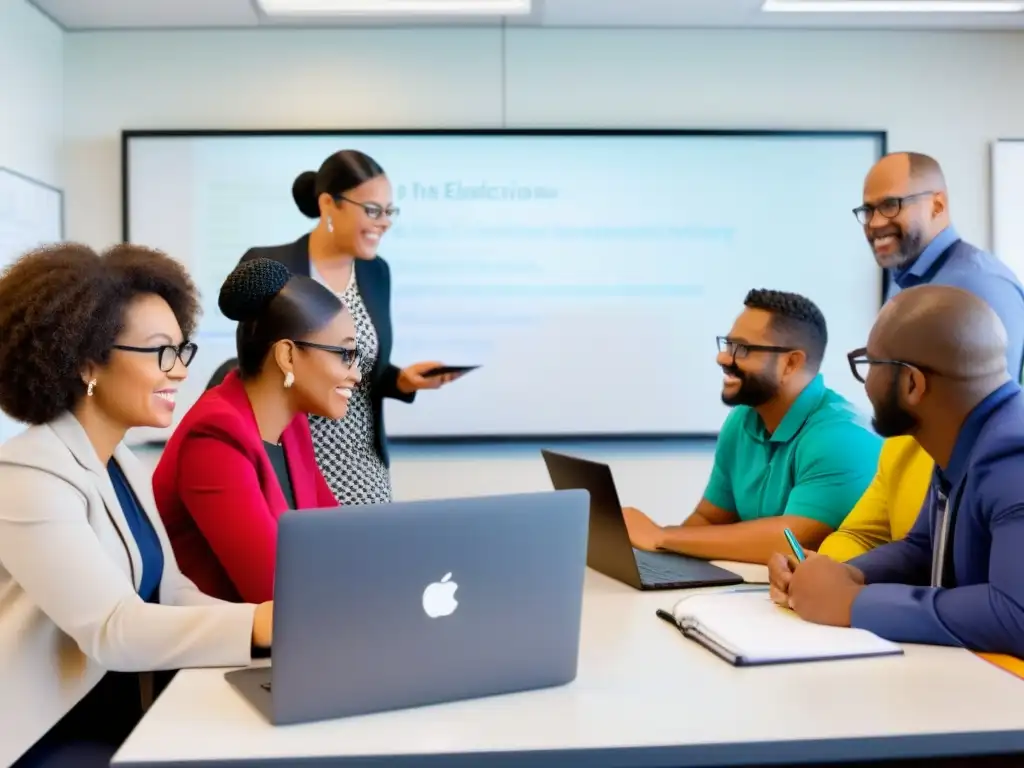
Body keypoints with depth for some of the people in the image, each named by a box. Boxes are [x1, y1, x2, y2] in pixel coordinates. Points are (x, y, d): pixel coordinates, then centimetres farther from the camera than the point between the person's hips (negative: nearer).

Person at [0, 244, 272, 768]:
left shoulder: (126, 468, 10)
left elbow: (171, 593, 1)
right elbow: (111, 629, -29)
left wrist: (292, 622, -16)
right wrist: (257, 624, -43)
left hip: (122, 718, 8)